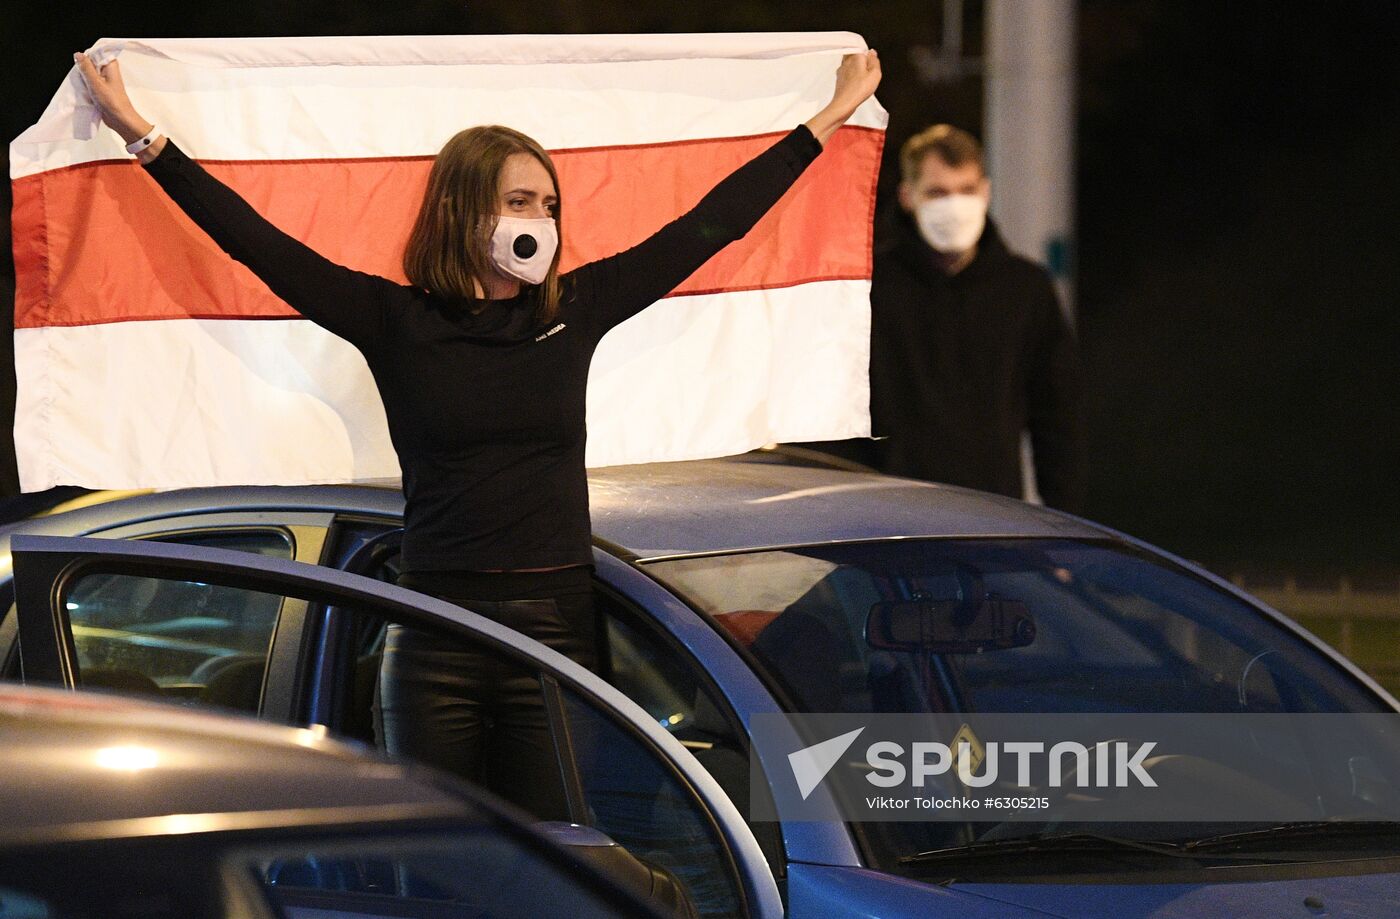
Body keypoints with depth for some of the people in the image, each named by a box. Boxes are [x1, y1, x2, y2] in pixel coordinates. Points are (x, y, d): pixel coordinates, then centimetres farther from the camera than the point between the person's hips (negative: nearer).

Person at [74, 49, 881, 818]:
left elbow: (708, 228, 15)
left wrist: (830, 120, 20)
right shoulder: (397, 321, 2)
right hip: (436, 643, -1)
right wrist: (146, 141, 0)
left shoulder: (575, 311, 8)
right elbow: (256, 242, 1)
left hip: (557, 628, 1)